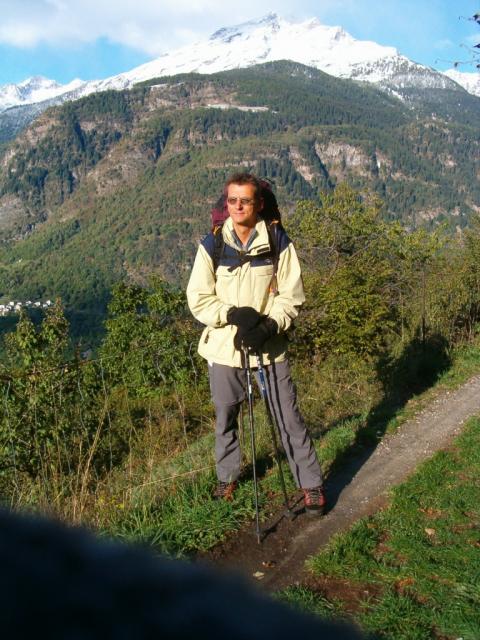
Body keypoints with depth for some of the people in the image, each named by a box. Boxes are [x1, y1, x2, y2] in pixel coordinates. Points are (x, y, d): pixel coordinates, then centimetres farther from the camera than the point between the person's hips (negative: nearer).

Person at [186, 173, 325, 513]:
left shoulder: (278, 242, -6)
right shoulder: (212, 245, -5)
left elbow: (291, 296, -3)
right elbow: (198, 299, -5)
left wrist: (270, 326, -19)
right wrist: (234, 314, -20)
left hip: (270, 346, -1)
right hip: (224, 347, 1)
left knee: (289, 417, 3)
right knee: (226, 418, 16)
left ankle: (311, 483, 21)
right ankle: (227, 477, 39)